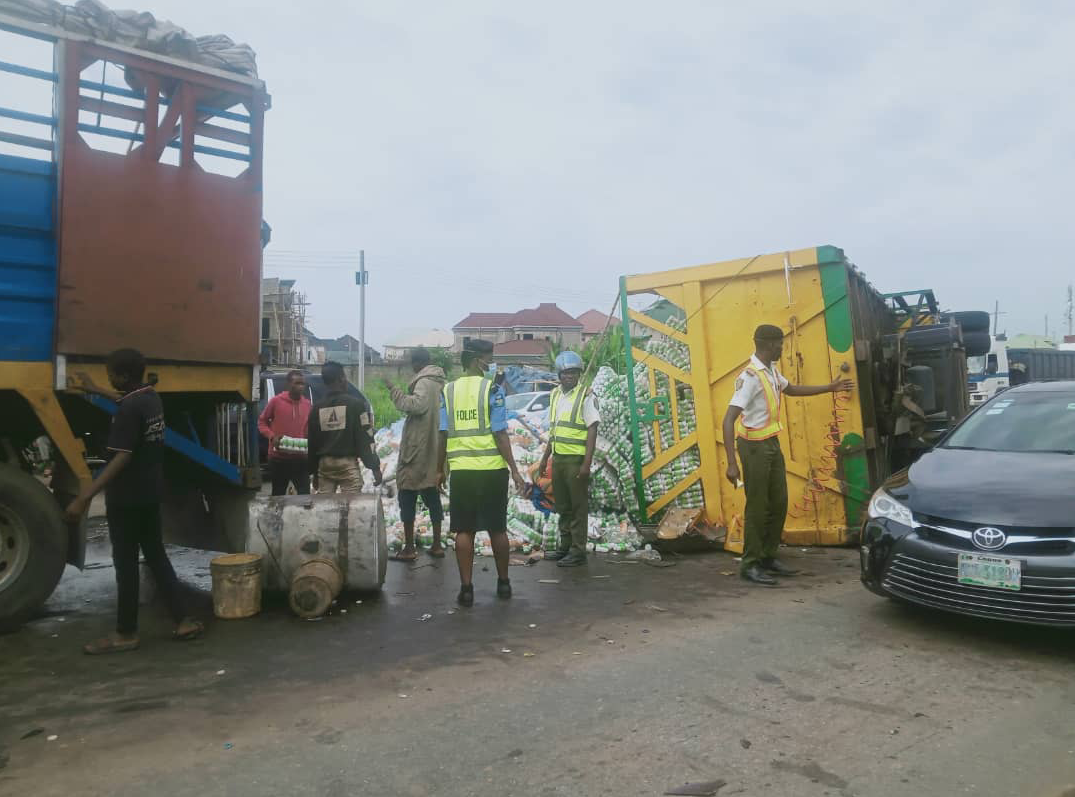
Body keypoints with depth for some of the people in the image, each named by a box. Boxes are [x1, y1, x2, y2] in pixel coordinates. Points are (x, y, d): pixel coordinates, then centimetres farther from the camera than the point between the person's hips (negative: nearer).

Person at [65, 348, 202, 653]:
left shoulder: (129, 409, -21)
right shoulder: (152, 398, 6)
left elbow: (121, 458, -28)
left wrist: (85, 496, -33)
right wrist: (96, 390, 44)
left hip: (126, 498, -9)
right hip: (150, 494, 9)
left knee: (125, 563, 2)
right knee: (156, 556, 14)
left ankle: (126, 633, 13)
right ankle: (183, 620, 15)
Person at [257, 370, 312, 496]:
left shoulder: (307, 404, 5)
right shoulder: (276, 401, -5)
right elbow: (262, 422, 3)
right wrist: (272, 437, -12)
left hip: (300, 457, 2)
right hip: (278, 457, -2)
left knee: (305, 494, -2)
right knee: (278, 494, 12)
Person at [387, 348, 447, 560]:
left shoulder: (424, 382, -14)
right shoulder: (441, 382, 14)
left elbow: (417, 405, -29)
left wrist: (394, 390, -23)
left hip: (417, 450, -8)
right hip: (434, 450, 8)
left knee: (408, 496, -1)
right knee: (432, 496, 13)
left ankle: (409, 548, 2)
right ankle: (437, 545, 17)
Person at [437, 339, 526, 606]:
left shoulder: (448, 390, 5)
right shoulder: (491, 389, -6)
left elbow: (443, 435, 4)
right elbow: (500, 434, -11)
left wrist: (440, 469, 13)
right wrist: (515, 471, -8)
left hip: (461, 470, 2)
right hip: (492, 469, -2)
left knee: (464, 530, 6)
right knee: (497, 528, 11)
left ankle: (466, 588, 6)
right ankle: (503, 583, 23)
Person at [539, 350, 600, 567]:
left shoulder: (586, 397, -8)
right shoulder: (555, 395, 12)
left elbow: (592, 431, -11)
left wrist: (587, 463, -17)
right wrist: (545, 457, 18)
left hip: (576, 460, -7)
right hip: (558, 458, 7)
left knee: (578, 506, 0)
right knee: (562, 506, 14)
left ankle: (578, 551, 7)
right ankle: (565, 546, 25)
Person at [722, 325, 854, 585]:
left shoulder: (771, 370, 6)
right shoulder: (750, 377, -22)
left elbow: (791, 389, 29)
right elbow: (728, 420, -27)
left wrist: (830, 388, 32)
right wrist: (732, 463, -33)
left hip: (772, 443, 9)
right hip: (755, 446, -9)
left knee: (779, 502, 12)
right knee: (757, 506, -2)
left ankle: (768, 557, 24)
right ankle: (750, 564, 8)